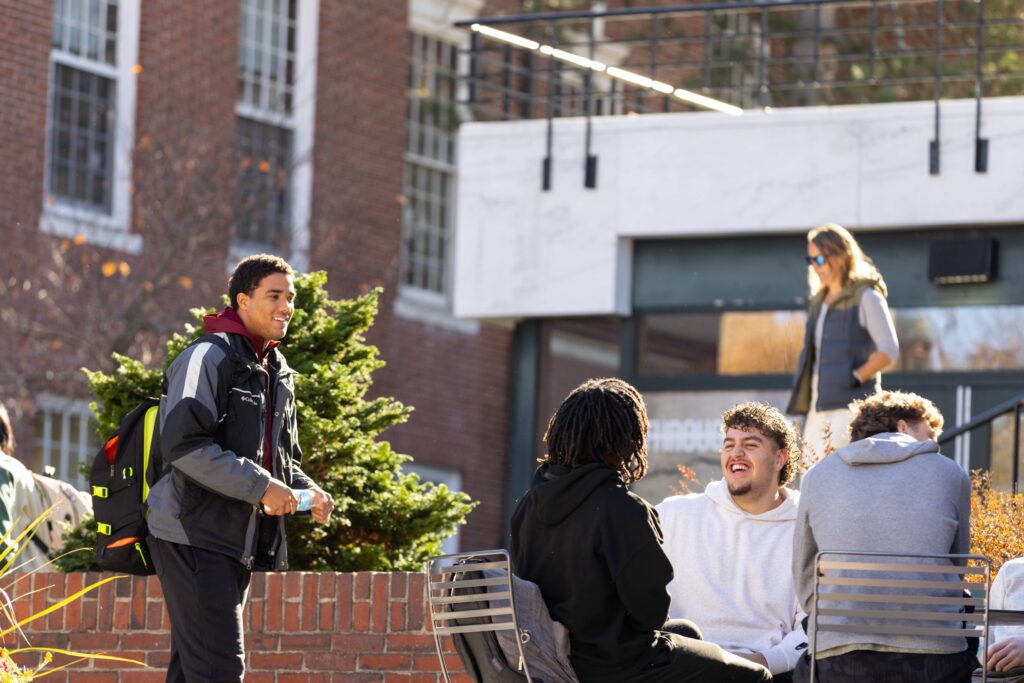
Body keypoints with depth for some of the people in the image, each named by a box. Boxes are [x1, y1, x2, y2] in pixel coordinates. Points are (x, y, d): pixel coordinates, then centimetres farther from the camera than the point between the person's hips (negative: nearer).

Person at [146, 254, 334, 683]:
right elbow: (183, 444, -23)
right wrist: (260, 486, -23)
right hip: (194, 536, -9)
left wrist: (306, 490, 3)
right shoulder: (208, 357, -11)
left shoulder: (278, 375, 17)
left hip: (239, 542, 9)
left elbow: (283, 458, 26)